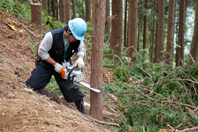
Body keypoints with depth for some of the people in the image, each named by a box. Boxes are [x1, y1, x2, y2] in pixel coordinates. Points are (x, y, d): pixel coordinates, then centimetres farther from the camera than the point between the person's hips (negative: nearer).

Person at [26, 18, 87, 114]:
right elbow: (42, 52, -21)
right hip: (47, 63, -2)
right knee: (31, 86, -5)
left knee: (71, 89, -10)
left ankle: (82, 113, 4)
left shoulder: (78, 39, -18)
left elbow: (81, 49, 1)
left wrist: (80, 58, -22)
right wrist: (55, 64, -23)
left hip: (64, 65, 2)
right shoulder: (52, 36, -31)